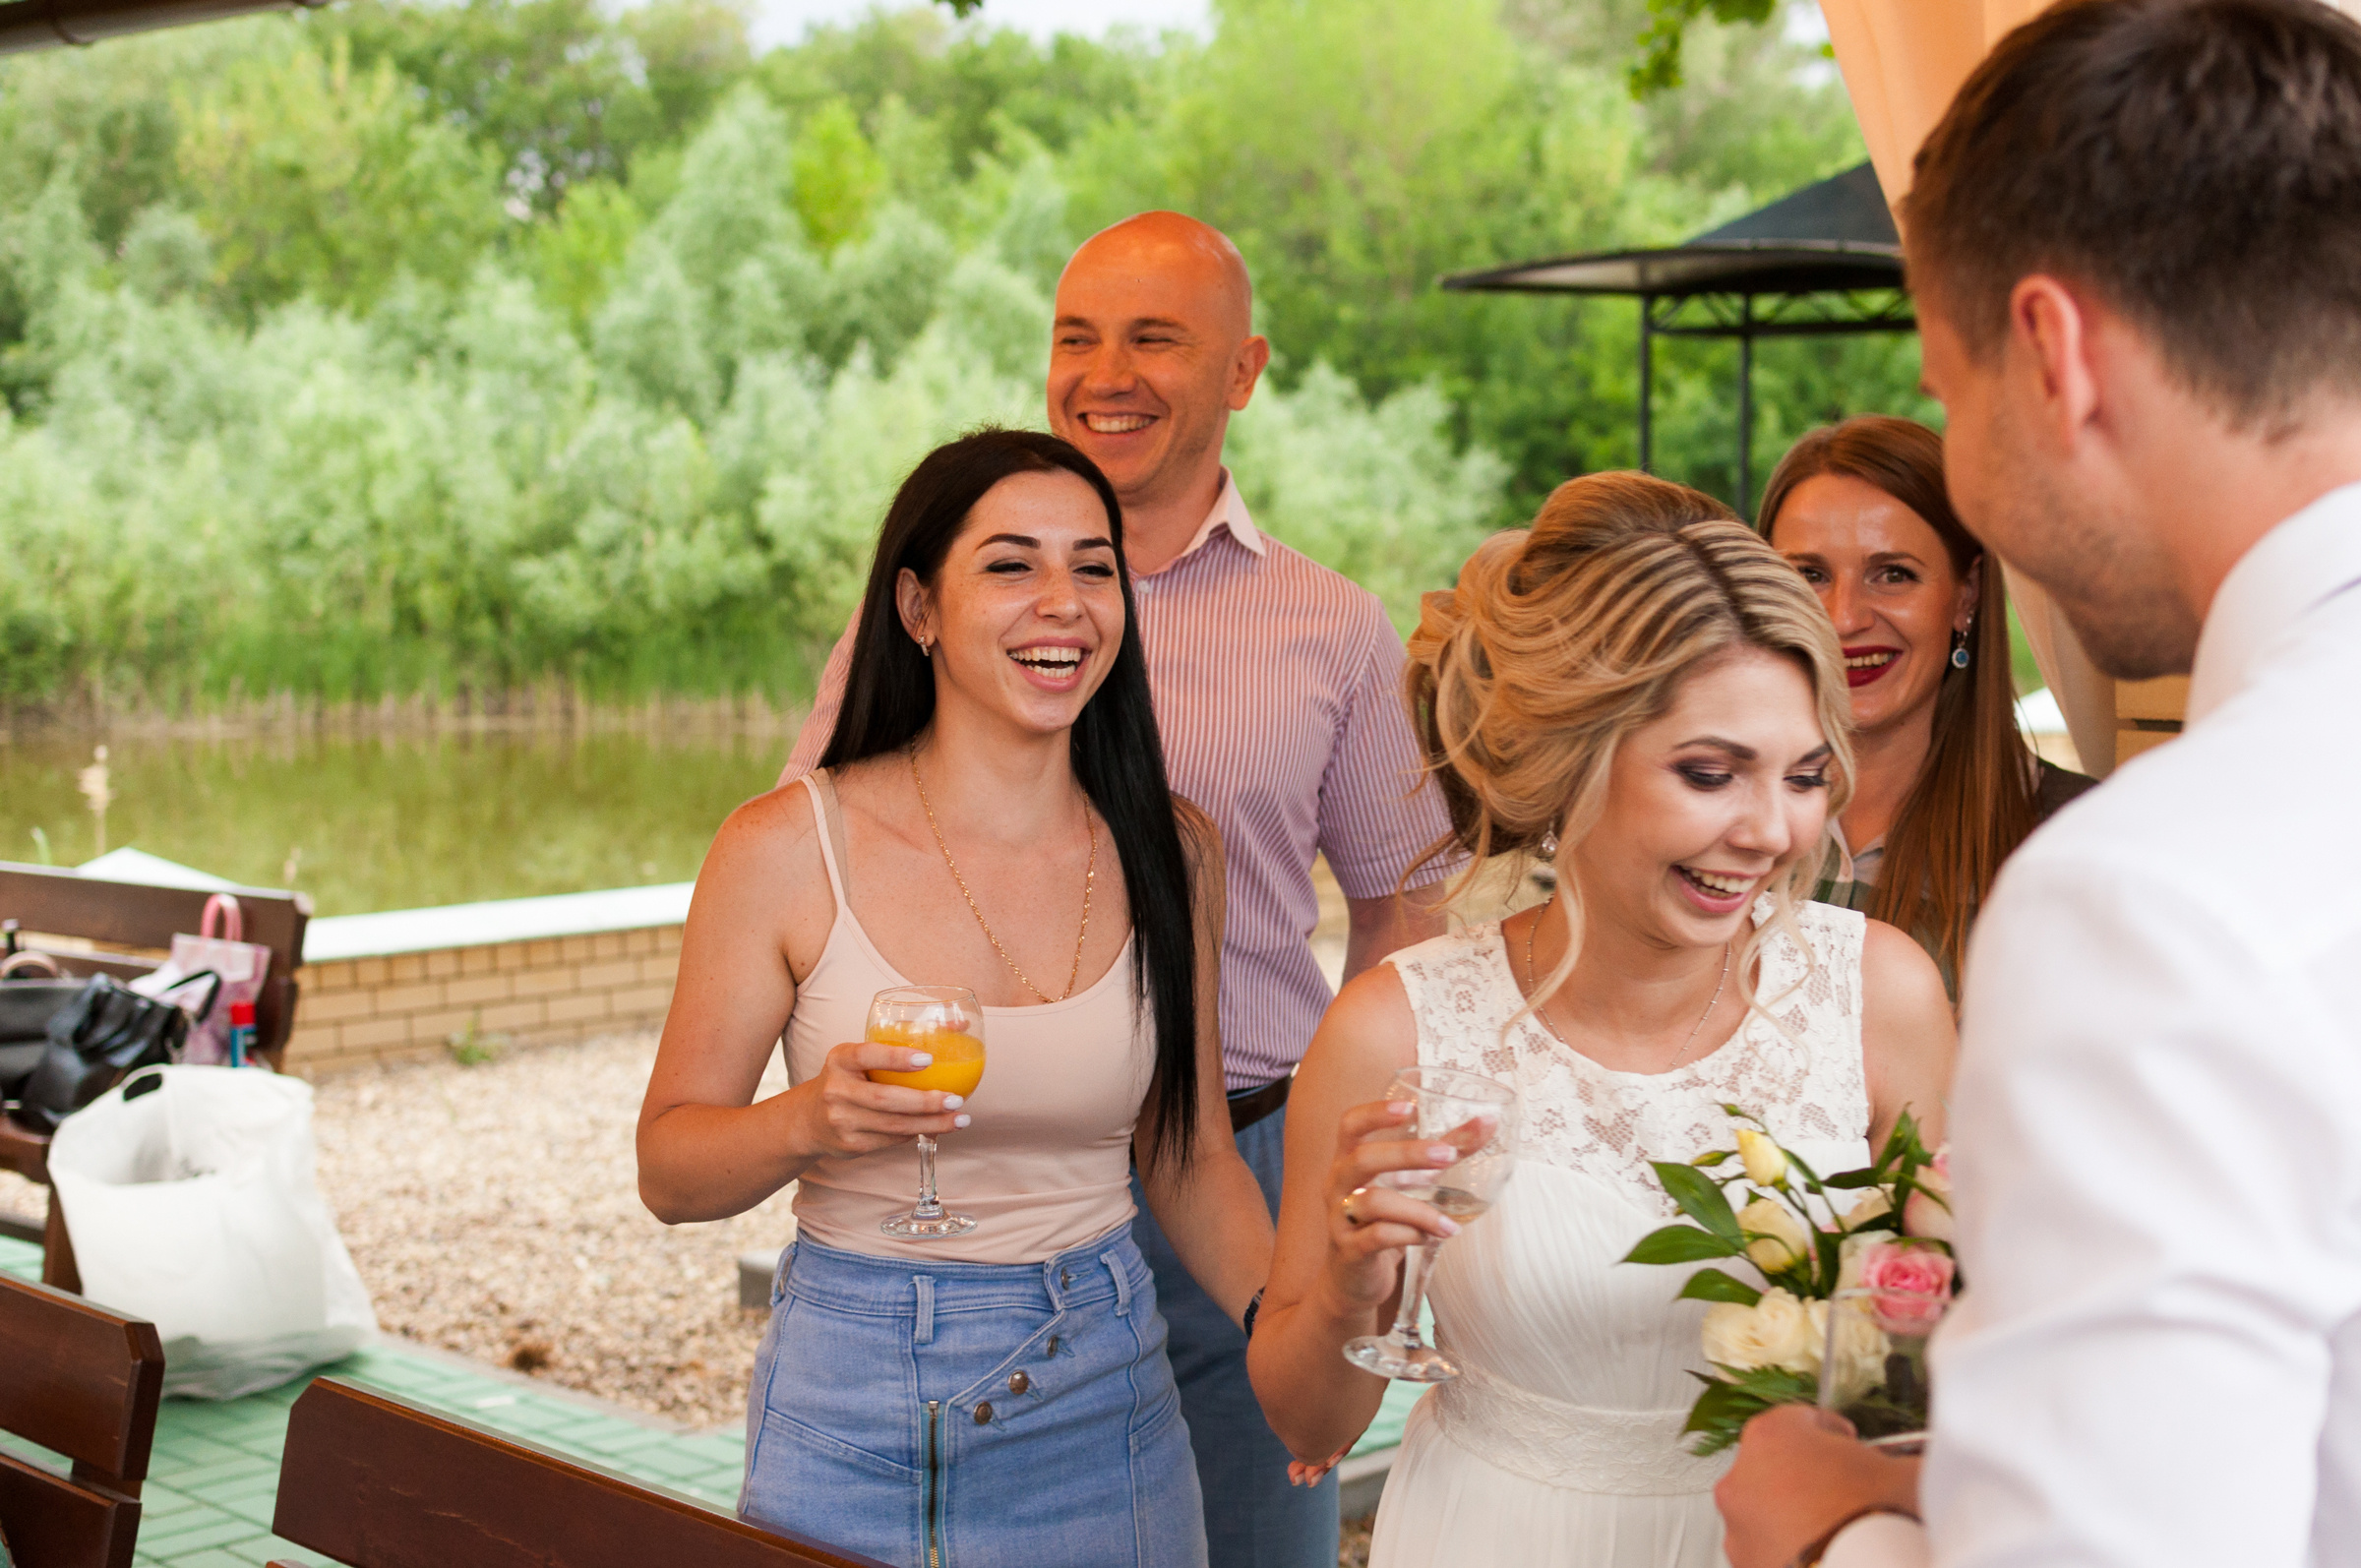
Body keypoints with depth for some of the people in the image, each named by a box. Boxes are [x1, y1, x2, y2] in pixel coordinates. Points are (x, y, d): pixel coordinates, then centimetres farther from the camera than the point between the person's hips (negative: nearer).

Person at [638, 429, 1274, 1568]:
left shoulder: (1168, 852, -1)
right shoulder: (786, 848, -11)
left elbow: (1191, 1159, 7)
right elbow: (668, 1168, -5)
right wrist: (810, 1121, -25)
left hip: (1102, 1398, 3)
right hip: (849, 1411, -2)